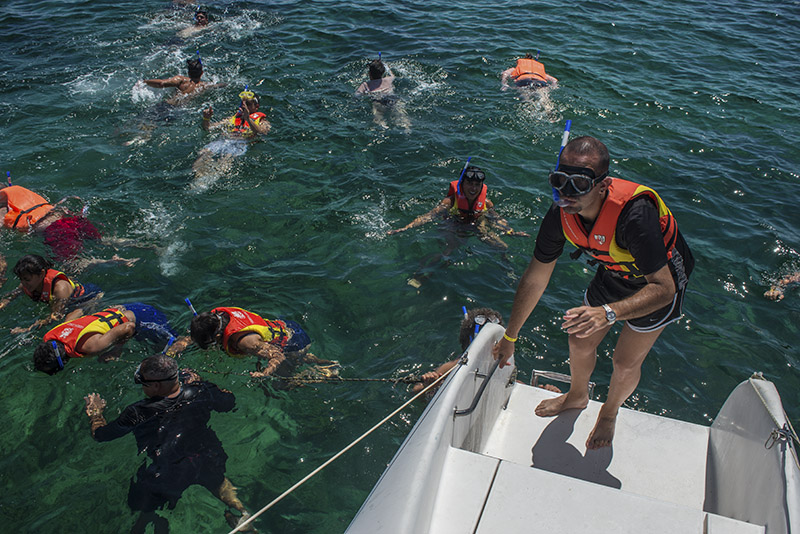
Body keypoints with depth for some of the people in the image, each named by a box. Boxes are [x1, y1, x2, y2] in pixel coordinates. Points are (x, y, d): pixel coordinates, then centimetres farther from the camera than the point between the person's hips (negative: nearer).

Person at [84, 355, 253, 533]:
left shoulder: (139, 414, -25)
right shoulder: (201, 392, -18)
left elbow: (100, 434, -7)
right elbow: (229, 402, 4)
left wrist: (95, 411, 13)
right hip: (207, 463, 3)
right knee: (216, 478, 35)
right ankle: (239, 509, 14)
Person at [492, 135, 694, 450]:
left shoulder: (634, 215, -44)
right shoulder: (560, 215, -25)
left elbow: (663, 288, -40)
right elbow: (535, 280, -14)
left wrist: (608, 313, -56)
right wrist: (509, 337, -7)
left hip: (658, 281, -5)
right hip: (613, 274, 5)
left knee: (626, 362, 2)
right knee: (579, 343, 11)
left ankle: (609, 413, 36)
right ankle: (577, 396, 45)